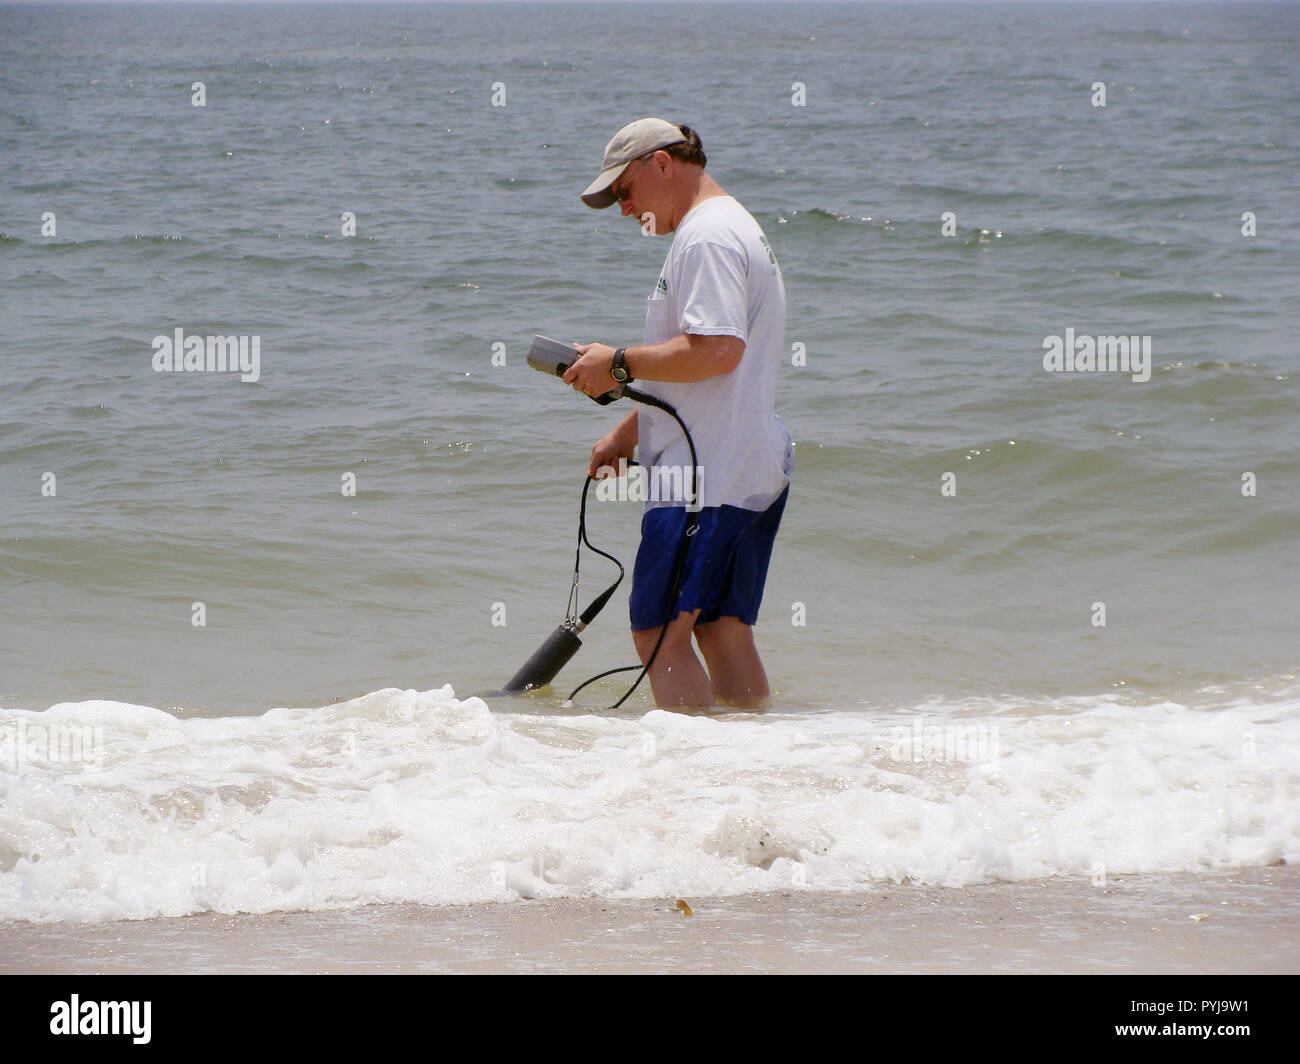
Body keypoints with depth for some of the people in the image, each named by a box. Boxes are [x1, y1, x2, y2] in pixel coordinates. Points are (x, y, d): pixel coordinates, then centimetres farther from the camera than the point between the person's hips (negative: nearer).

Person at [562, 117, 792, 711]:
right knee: (722, 628, 13)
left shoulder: (707, 237, -14)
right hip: (756, 471, 11)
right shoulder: (735, 228, 21)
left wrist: (619, 365, -16)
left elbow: (716, 350, -26)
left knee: (659, 631, -9)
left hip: (706, 476, -11)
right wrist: (628, 433, 25)